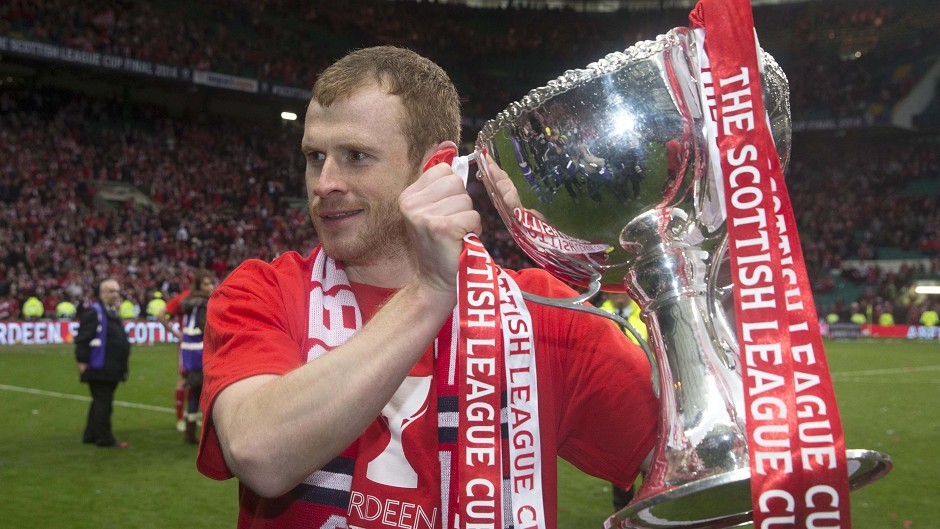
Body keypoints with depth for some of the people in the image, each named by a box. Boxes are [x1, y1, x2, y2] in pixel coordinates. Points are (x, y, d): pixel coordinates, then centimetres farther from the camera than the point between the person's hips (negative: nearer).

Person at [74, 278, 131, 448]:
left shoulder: (113, 313, 17)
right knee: (103, 403, -5)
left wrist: (121, 367, 22)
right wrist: (82, 361, -21)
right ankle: (105, 439, 1)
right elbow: (82, 338, -19)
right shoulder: (93, 312, -13)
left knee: (101, 403, 15)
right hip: (99, 368, -10)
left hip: (110, 369, 10)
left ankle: (91, 435, 25)